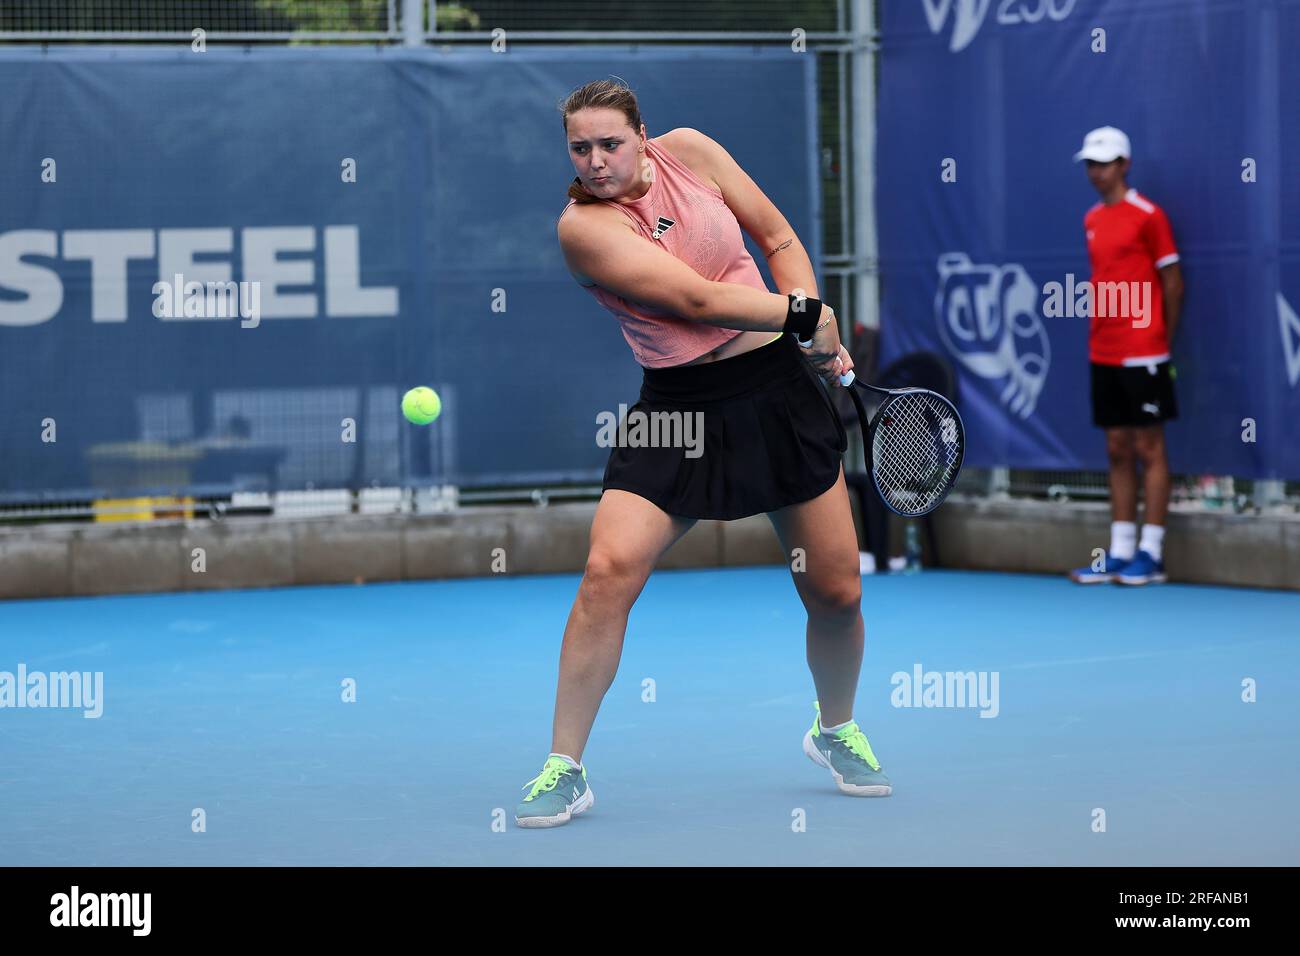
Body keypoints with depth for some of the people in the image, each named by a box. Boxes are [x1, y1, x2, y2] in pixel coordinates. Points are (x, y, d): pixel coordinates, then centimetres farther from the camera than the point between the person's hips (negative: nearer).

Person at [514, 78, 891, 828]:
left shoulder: (688, 150, -1)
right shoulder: (583, 224, -13)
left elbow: (779, 239, 8)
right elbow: (694, 298, -20)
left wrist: (820, 339, -3)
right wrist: (803, 313, -14)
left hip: (780, 384, 3)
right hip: (679, 404, -3)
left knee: (836, 591, 5)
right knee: (609, 570, -20)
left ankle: (836, 731, 35)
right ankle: (565, 769, -7)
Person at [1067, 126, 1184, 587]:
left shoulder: (1148, 215, -7)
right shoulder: (1092, 220, 13)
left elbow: (1173, 282, -5)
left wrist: (1164, 340, -4)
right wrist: (1099, 333, 10)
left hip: (1142, 354, -7)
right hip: (1103, 354, 7)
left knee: (1148, 449, -3)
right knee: (1118, 450, 9)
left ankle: (1151, 554, 0)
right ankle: (1120, 552, 12)